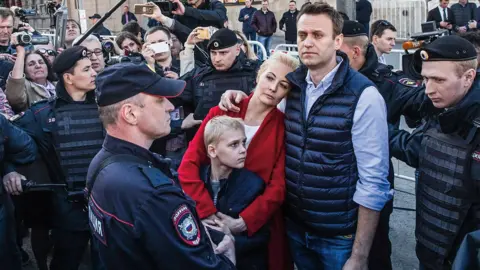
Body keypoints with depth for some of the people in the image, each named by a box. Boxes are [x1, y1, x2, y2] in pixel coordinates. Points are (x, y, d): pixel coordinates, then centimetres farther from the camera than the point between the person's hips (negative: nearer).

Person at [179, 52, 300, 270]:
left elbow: (278, 186, -9)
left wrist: (244, 221, -20)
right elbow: (188, 165, -8)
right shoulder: (221, 113, -3)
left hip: (260, 227, -1)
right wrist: (209, 213, -18)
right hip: (213, 225, 1)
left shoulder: (284, 127, -4)